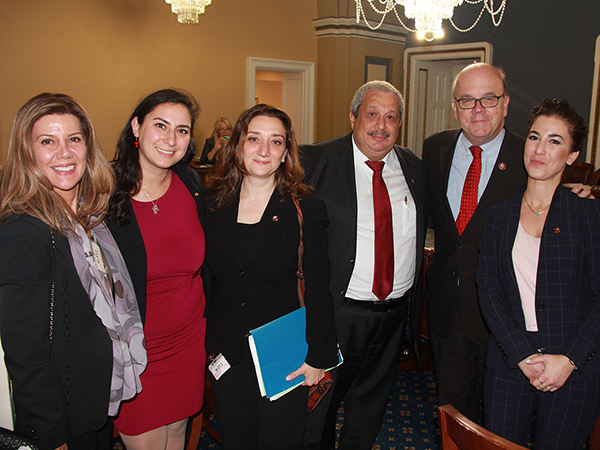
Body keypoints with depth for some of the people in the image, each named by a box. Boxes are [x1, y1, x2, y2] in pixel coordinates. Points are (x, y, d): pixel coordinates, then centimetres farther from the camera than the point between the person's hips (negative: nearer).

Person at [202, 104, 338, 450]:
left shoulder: (307, 208, -9)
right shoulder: (213, 203, -1)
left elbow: (318, 289, -8)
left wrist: (318, 357, -8)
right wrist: (205, 343, 6)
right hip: (227, 353, 3)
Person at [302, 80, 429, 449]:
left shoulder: (414, 167, 6)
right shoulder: (316, 161, -9)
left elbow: (423, 228, 15)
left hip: (396, 314, 4)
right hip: (336, 312, -4)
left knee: (371, 405, 22)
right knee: (318, 405, 13)